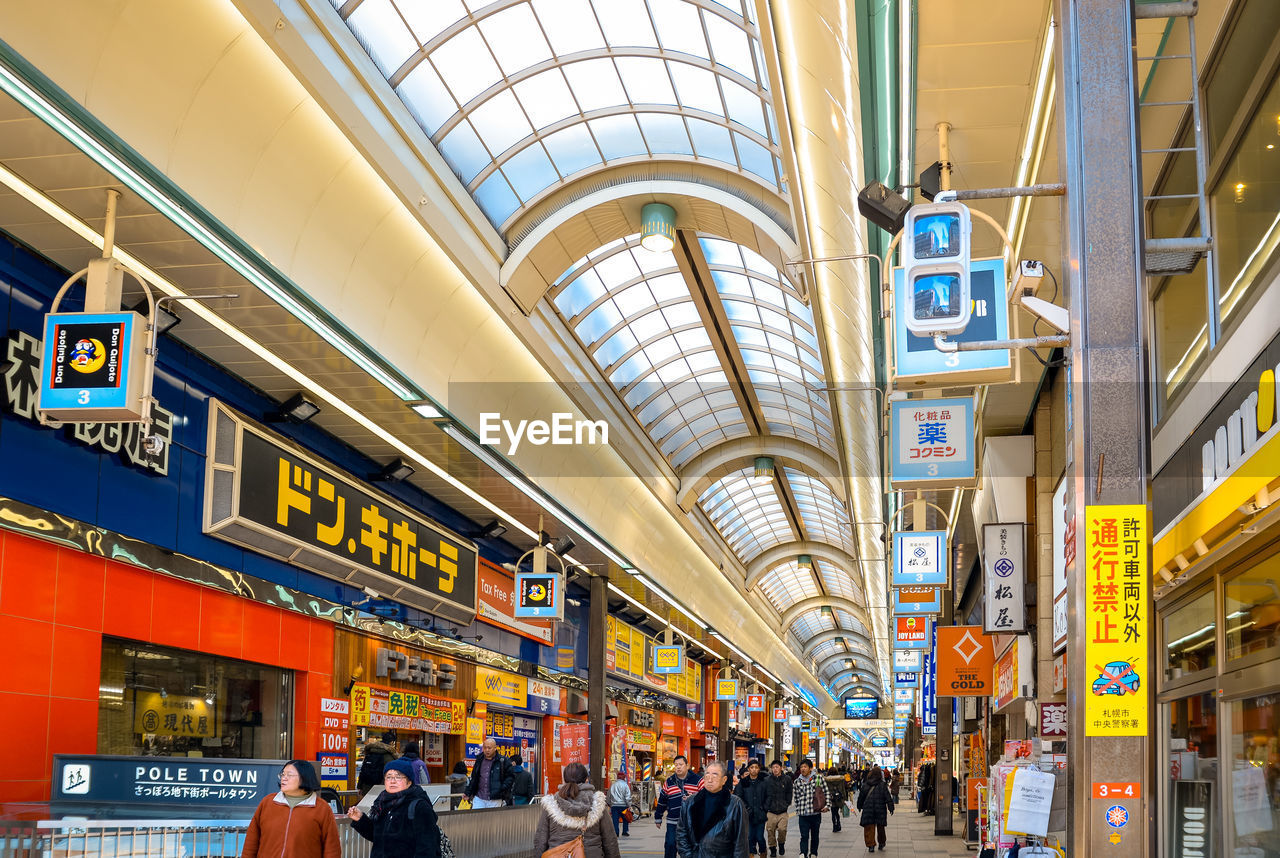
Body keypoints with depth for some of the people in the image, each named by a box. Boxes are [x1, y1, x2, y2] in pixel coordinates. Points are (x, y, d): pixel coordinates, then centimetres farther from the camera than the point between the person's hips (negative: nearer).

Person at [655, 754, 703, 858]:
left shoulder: (698, 780, -2)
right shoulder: (668, 782, 9)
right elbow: (662, 801, 17)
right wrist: (658, 818, 19)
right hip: (673, 822, 2)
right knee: (670, 846, -4)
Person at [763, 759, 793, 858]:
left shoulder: (787, 779, 2)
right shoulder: (767, 780, 3)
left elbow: (789, 794, 9)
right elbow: (764, 795, 8)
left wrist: (786, 804, 2)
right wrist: (765, 808, 5)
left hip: (783, 812, -1)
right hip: (771, 812, 1)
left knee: (782, 829, -14)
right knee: (770, 831, 1)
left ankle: (781, 844, 15)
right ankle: (773, 849, 19)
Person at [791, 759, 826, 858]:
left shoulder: (818, 779, 0)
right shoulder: (797, 782, 6)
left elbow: (826, 793, 5)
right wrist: (798, 810, 12)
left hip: (816, 813, 0)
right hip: (803, 814, 0)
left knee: (815, 836, 12)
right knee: (804, 836, -10)